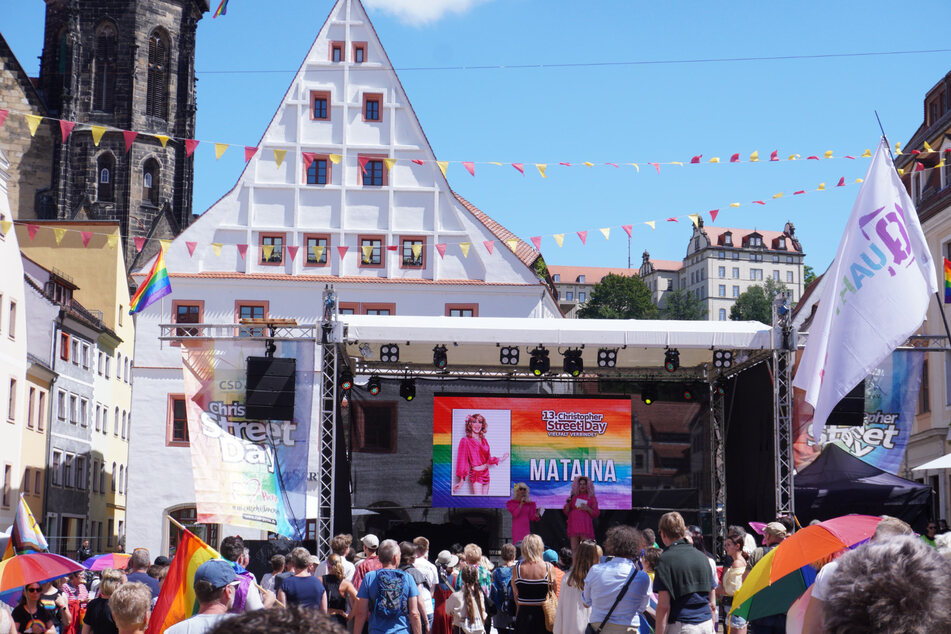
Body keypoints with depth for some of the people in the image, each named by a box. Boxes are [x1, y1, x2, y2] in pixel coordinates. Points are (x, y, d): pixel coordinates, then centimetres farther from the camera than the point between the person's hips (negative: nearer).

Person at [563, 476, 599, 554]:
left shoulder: (591, 498, 10)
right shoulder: (573, 497, 17)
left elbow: (596, 514, 7)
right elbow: (566, 512, 16)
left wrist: (587, 509, -10)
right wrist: (568, 503, -1)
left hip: (585, 525, -3)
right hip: (573, 525, 3)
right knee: (574, 549, -4)